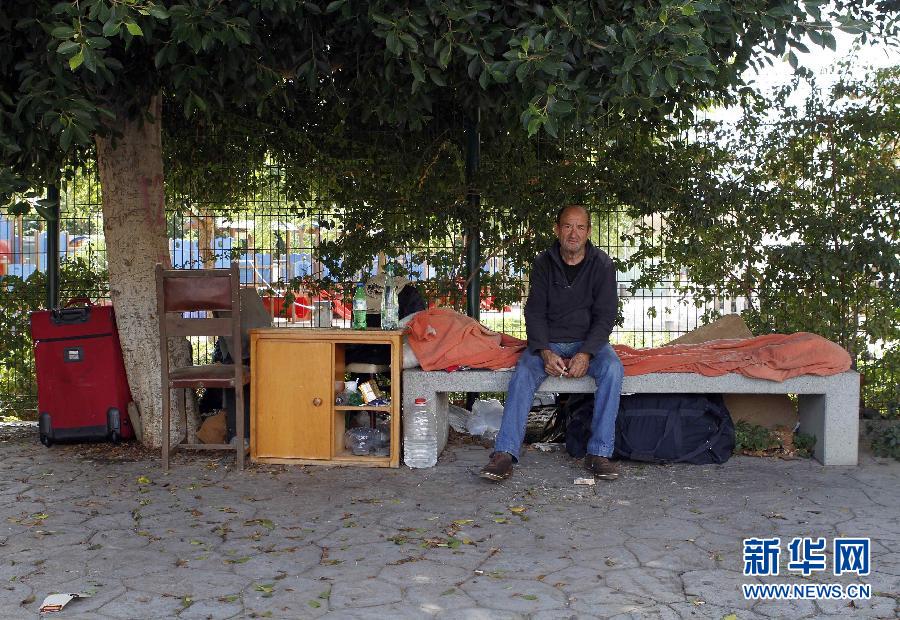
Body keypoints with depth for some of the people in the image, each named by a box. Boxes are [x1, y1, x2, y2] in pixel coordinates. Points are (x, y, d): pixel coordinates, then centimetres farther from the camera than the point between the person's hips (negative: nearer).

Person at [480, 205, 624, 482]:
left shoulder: (602, 264, -2)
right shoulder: (543, 263, 1)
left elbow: (605, 315, -7)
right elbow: (535, 312, -3)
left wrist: (585, 354, -22)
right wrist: (545, 352, -20)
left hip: (589, 341, 0)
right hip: (549, 342, 1)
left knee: (612, 369, -31)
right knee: (523, 372, -27)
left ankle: (599, 453, -26)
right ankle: (505, 454, -30)